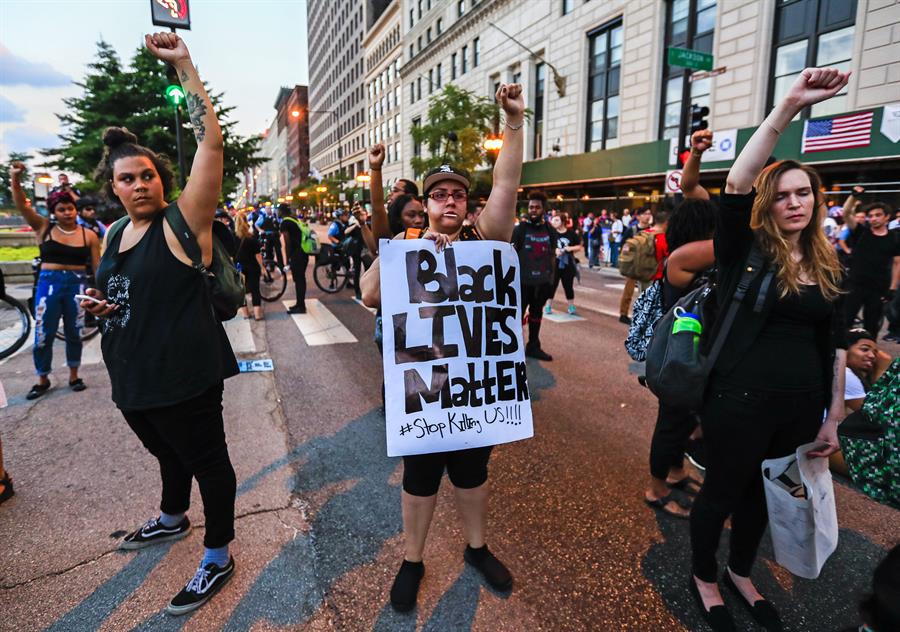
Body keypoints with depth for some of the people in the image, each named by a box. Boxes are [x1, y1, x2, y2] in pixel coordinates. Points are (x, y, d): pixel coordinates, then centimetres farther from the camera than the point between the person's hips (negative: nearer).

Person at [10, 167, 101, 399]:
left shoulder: (88, 235, 1)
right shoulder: (43, 228, 3)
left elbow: (97, 266, 2)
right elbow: (22, 205, -8)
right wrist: (14, 178, -22)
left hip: (77, 285, 0)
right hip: (48, 284, 0)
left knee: (74, 333, 11)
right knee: (43, 334, 5)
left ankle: (74, 376, 26)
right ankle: (42, 380, 21)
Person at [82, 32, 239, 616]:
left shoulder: (182, 220, -12)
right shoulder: (115, 233, 11)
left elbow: (212, 143, -21)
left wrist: (184, 66, -21)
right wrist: (99, 304, 2)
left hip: (184, 376, -8)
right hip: (132, 377, 8)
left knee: (207, 460, 6)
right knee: (169, 454, 28)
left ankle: (218, 558, 25)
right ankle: (174, 519, 54)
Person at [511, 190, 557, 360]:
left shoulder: (550, 231, 4)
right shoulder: (519, 229, -8)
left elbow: (552, 256, 11)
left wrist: (551, 278, 9)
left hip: (542, 282, 5)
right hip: (522, 281, -5)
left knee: (536, 313, 16)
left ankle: (533, 346, 29)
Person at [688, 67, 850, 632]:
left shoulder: (828, 264, 5)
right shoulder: (746, 252, -9)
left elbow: (835, 343, 9)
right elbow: (736, 186, -26)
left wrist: (834, 416, 8)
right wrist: (788, 108, -30)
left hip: (801, 406, 6)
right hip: (741, 402, -5)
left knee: (765, 493, 23)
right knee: (722, 493, 12)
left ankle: (741, 574, 47)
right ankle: (704, 579, 37)